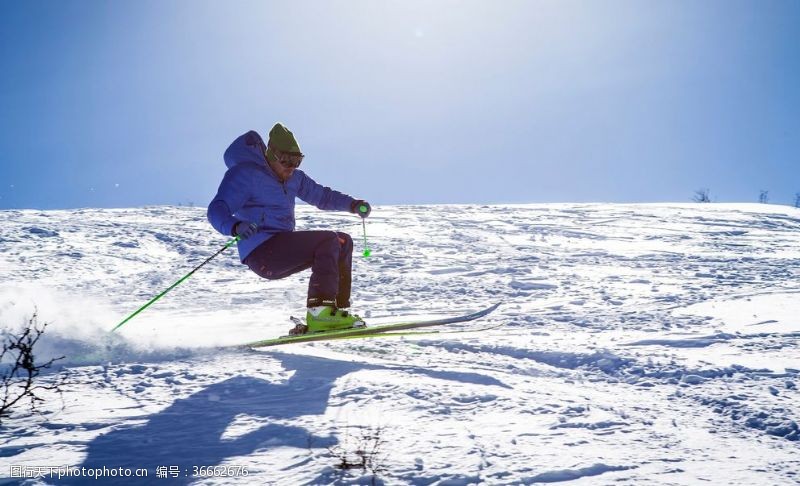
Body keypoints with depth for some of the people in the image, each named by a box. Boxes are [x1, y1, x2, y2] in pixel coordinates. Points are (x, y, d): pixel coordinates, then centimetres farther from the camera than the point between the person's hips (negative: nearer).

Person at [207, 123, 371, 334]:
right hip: (261, 252, -9)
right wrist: (235, 227, -42)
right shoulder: (244, 174, -9)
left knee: (343, 241, 7)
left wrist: (354, 204, 9)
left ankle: (338, 309, 1)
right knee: (328, 241, -21)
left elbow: (322, 196, 26)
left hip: (283, 249, 9)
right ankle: (319, 312, -28)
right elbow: (217, 210, -19)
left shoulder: (293, 177, 15)